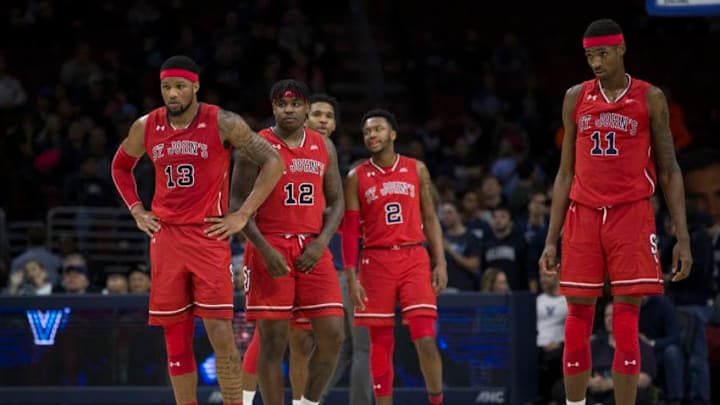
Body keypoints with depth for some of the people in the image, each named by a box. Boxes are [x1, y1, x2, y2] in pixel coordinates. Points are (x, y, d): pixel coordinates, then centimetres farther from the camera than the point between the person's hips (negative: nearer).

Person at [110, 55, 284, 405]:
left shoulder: (223, 124, -7)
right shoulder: (146, 127, 5)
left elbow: (273, 161, -4)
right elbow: (120, 167, 24)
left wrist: (243, 215, -8)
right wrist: (137, 211, 10)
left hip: (209, 235, -4)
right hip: (165, 237, 4)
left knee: (220, 333, -10)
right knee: (176, 338, 4)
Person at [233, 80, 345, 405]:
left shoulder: (324, 147, 11)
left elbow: (336, 201, 13)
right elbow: (238, 204, -5)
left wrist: (321, 243, -5)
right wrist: (264, 249, -16)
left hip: (313, 251, 4)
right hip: (270, 249, -4)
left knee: (332, 336, -5)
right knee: (272, 340, -5)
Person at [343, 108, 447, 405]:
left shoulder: (417, 170, 8)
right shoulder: (356, 177, 5)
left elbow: (430, 218, 10)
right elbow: (350, 229, 3)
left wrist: (440, 262, 1)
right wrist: (351, 277, -5)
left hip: (414, 258, 0)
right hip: (376, 261, 0)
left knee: (425, 338, -11)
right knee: (380, 342, 3)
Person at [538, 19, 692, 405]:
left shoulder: (650, 98, 3)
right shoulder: (575, 98, 10)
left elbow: (669, 171, 4)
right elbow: (566, 173, 13)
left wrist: (683, 236, -4)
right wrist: (551, 239, 8)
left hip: (631, 214, -2)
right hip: (583, 215, 3)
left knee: (626, 324, -6)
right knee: (578, 321, 2)